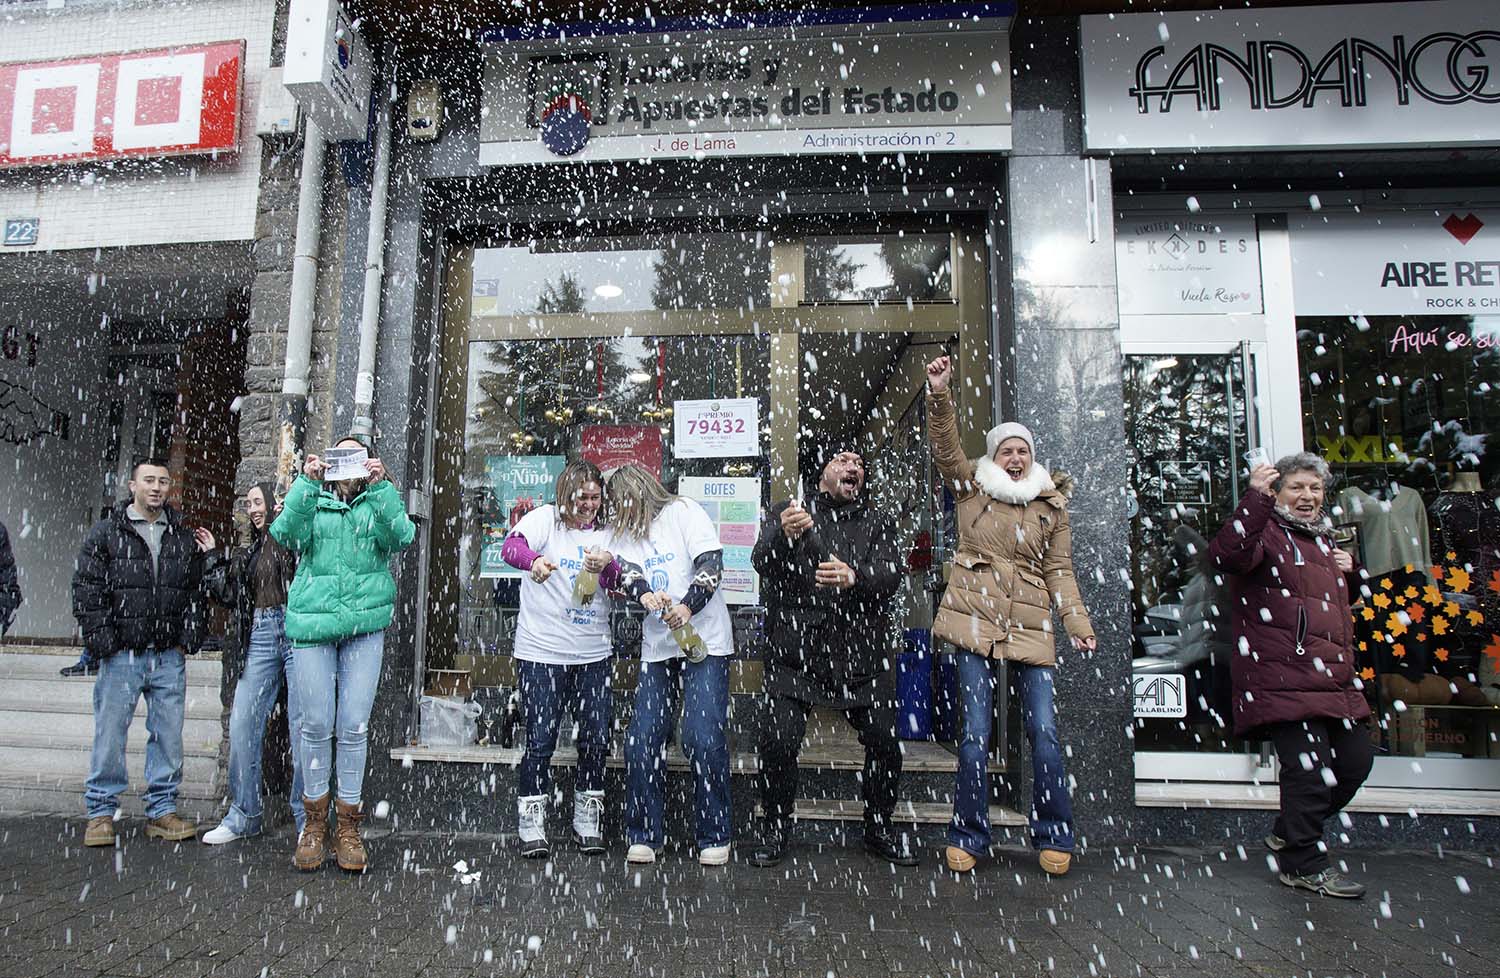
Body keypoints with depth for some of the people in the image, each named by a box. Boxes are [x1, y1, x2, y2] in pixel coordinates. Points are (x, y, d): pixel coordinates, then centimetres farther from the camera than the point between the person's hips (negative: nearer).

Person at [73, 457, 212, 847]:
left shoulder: (184, 537, 11)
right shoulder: (105, 533, 2)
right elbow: (87, 592, -1)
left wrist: (188, 638, 4)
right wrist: (103, 643, -8)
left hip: (169, 656, 3)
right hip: (122, 655, -2)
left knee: (168, 735, 7)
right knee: (110, 735, 4)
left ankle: (162, 809, 17)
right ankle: (101, 811, 18)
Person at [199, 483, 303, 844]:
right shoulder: (250, 552, 21)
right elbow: (230, 594, 22)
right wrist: (211, 557, 23)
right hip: (260, 636, 6)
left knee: (303, 727, -3)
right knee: (242, 725, 4)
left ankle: (308, 819, 7)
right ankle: (243, 815, 18)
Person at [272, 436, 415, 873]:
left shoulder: (378, 503, 13)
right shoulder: (311, 500, 14)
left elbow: (400, 538, -6)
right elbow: (288, 534, -5)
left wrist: (380, 486, -13)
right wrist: (306, 482, -12)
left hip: (365, 623, 0)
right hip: (313, 620, 0)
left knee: (354, 727, 0)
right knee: (316, 724, 2)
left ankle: (348, 827, 12)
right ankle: (314, 823, 19)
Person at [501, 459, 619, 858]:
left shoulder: (605, 534, 11)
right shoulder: (544, 519, -2)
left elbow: (620, 584, -1)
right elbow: (511, 546, -21)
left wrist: (607, 566, -25)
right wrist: (534, 561, -43)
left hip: (593, 653, 4)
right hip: (541, 651, -4)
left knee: (597, 739, 6)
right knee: (540, 740, -1)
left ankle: (587, 822, 23)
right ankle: (531, 825, 16)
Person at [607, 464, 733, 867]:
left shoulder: (683, 512, 0)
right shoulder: (627, 534, 16)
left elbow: (711, 562, -11)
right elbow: (627, 571, -3)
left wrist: (688, 606, -25)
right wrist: (645, 596, -26)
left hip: (704, 641, -5)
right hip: (657, 647, 5)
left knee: (704, 739, -6)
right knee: (642, 739, 1)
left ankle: (715, 837, 8)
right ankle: (645, 835, 15)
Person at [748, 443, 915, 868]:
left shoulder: (876, 522, 12)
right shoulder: (786, 513, 7)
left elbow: (892, 574, -5)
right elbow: (762, 562, -10)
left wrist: (855, 578, -27)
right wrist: (785, 536, -32)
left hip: (862, 654, 2)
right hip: (796, 652, -2)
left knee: (885, 742, 3)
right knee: (778, 741, -8)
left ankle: (880, 829, 26)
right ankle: (775, 829, 15)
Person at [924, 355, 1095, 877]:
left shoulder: (1052, 503, 12)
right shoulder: (971, 486, 8)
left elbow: (1059, 570, 10)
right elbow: (945, 446, -6)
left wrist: (1079, 624, -1)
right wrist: (940, 394, -21)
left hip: (1030, 625, 2)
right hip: (975, 618, -2)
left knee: (1044, 732, 1)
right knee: (975, 733, 0)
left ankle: (1053, 838, 18)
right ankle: (967, 838, 13)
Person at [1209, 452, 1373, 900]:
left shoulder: (1323, 539, 23)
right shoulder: (1268, 531, -4)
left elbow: (1341, 600, 38)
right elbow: (1226, 556, -28)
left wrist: (1350, 570, 16)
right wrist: (1256, 498, -33)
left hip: (1333, 677, 9)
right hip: (1281, 676, -9)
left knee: (1356, 758, 13)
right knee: (1310, 767, -9)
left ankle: (1289, 834, 30)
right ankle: (1304, 865, 8)